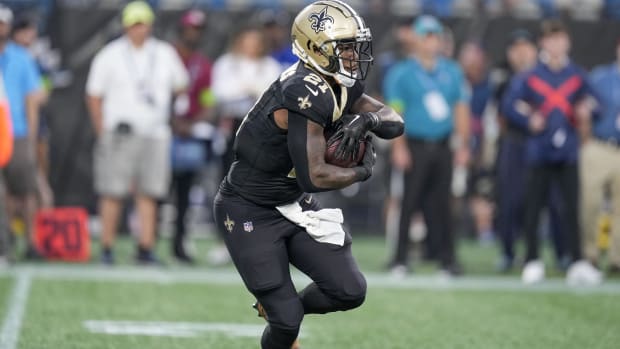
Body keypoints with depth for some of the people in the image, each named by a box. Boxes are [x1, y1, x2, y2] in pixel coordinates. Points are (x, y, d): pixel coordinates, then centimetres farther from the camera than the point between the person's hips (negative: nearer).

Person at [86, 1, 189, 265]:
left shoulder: (165, 54, 10)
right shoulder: (110, 56, 0)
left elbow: (180, 85, 22)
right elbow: (94, 96, 1)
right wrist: (103, 132, -4)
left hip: (155, 134, 3)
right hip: (120, 133, -3)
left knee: (148, 194, 1)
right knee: (113, 193, -4)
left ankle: (145, 248, 4)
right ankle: (107, 248, 2)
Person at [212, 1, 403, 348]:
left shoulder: (341, 86, -2)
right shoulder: (306, 95, -29)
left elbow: (395, 123, 2)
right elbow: (313, 177, -31)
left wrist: (368, 118, -20)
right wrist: (362, 172, -14)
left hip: (294, 206, 8)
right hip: (250, 212, -8)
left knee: (350, 291, -2)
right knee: (287, 320, -8)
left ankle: (282, 311, 25)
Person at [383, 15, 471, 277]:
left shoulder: (452, 72, 13)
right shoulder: (401, 73, 0)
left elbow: (461, 109, 15)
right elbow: (395, 112, -6)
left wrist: (463, 145, 9)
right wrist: (399, 147, -14)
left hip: (442, 146, 4)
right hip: (415, 146, -4)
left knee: (440, 204, 6)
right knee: (408, 203, -5)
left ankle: (446, 258, 7)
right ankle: (400, 258, -1)